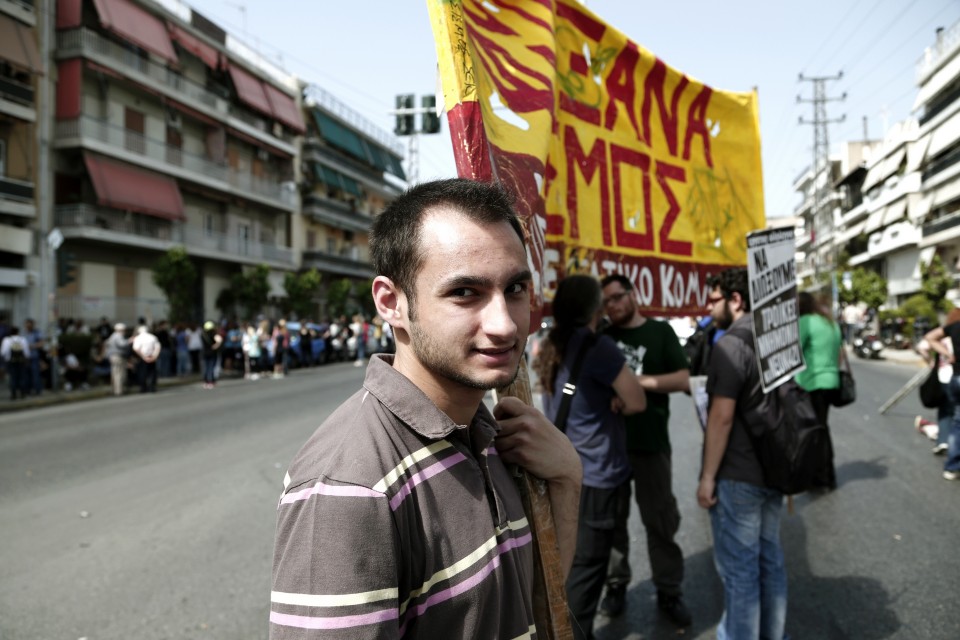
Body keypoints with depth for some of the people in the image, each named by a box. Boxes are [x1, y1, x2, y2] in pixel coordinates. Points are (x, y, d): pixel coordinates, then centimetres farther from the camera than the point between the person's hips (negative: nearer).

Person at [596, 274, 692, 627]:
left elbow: (684, 380, -8)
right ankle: (616, 584, 26)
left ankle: (669, 591, 21)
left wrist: (641, 380, -17)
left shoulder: (660, 332, 1)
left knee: (660, 518, 7)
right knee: (611, 517, 11)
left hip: (650, 441, -2)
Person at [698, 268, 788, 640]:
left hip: (737, 476, -9)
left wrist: (707, 476, -15)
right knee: (770, 560, 18)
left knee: (739, 568, 3)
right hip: (772, 469, 9)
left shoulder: (731, 344, -19)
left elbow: (722, 417, -22)